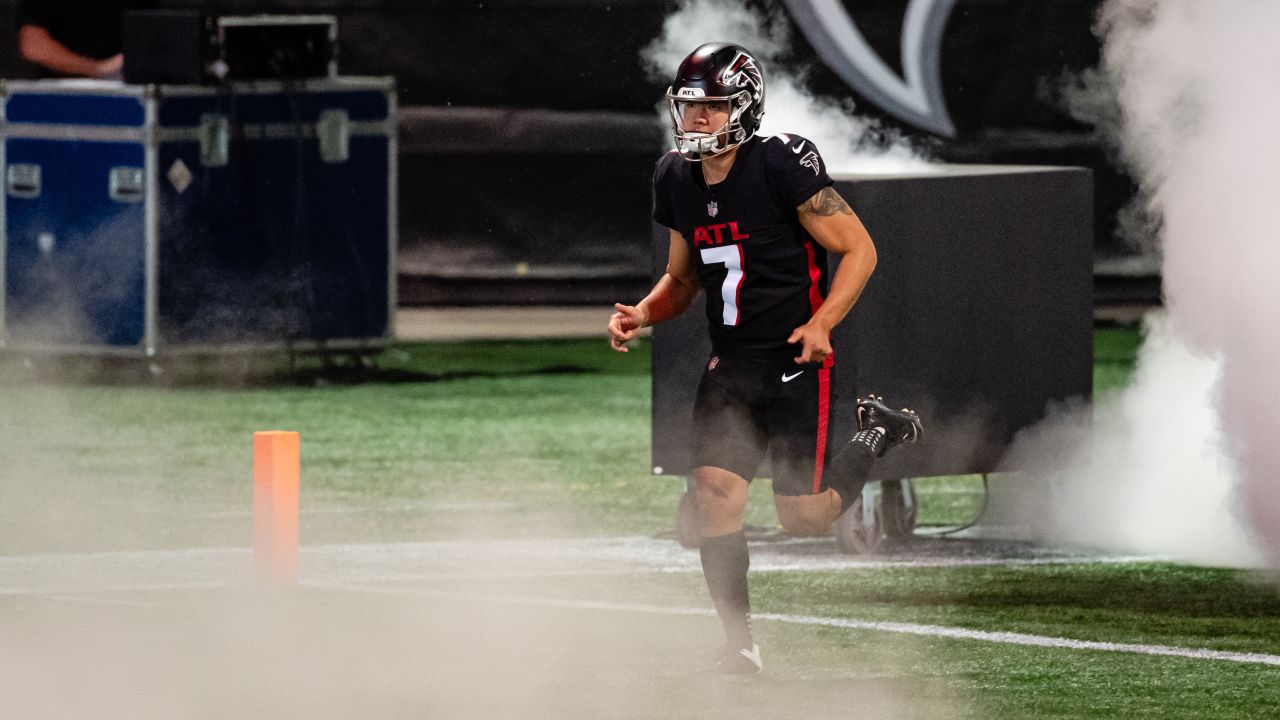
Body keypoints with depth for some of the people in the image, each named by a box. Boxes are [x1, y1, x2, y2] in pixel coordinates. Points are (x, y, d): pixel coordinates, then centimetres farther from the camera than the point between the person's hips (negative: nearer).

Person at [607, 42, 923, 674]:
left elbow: (859, 249, -11)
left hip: (797, 362, -5)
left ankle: (872, 433, 27)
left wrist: (821, 323, -23)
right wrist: (641, 315, -1)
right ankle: (740, 643, 1)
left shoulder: (781, 166, -16)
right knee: (715, 497, -10)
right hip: (730, 364, 5)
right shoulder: (677, 181, 4)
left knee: (805, 519, -2)